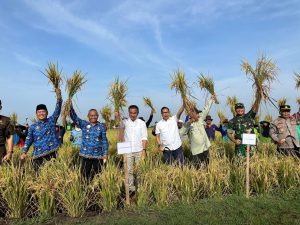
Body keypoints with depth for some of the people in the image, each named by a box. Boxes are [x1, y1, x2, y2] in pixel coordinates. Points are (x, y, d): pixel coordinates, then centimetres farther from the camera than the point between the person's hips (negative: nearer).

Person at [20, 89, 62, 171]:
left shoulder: (51, 121, 6)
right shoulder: (33, 126, 9)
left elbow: (57, 110, -4)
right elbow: (28, 140, 8)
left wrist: (58, 95, -15)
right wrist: (24, 152, -6)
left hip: (51, 153, -1)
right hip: (38, 156, 1)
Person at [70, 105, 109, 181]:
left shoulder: (101, 126, 2)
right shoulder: (84, 124, 4)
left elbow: (104, 140, 4)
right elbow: (74, 117, -7)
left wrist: (105, 153, 0)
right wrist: (70, 106, -20)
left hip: (98, 155, 0)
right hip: (85, 154, 1)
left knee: (97, 175, 7)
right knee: (84, 174, 6)